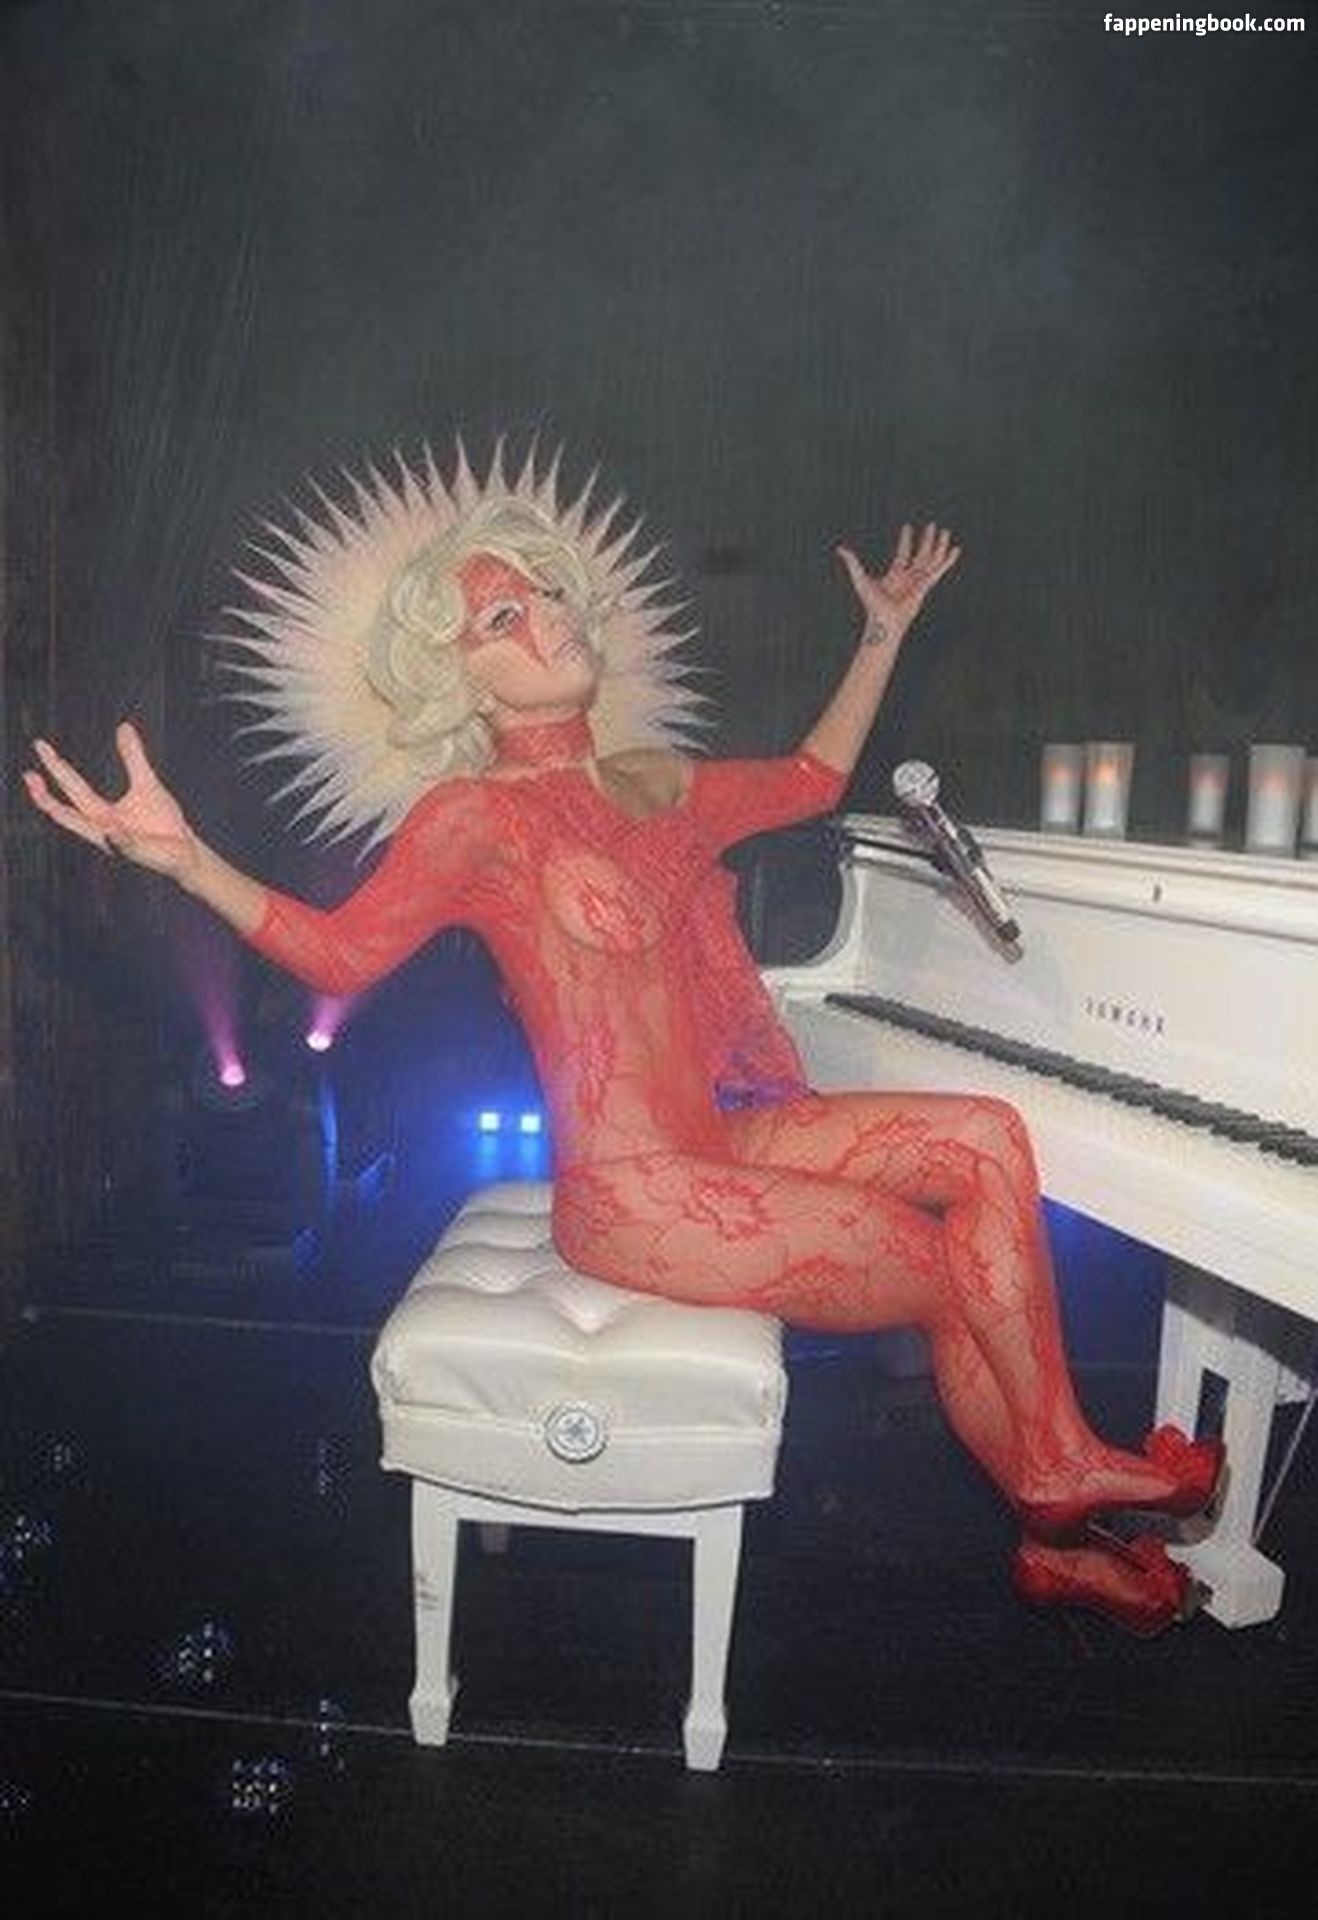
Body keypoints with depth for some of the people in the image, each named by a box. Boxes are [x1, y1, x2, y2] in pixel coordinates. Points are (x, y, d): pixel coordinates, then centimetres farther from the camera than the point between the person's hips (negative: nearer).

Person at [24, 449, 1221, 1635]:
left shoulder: (659, 783, 11)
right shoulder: (472, 815, -10)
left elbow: (813, 780, 25)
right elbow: (340, 952, -17)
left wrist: (885, 633, 29)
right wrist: (186, 858, -33)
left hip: (720, 1138, 8)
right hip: (632, 1192, -8)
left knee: (990, 1140, -5)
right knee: (965, 1277, -5)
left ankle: (1060, 1516, 1)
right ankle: (1071, 1481, 23)